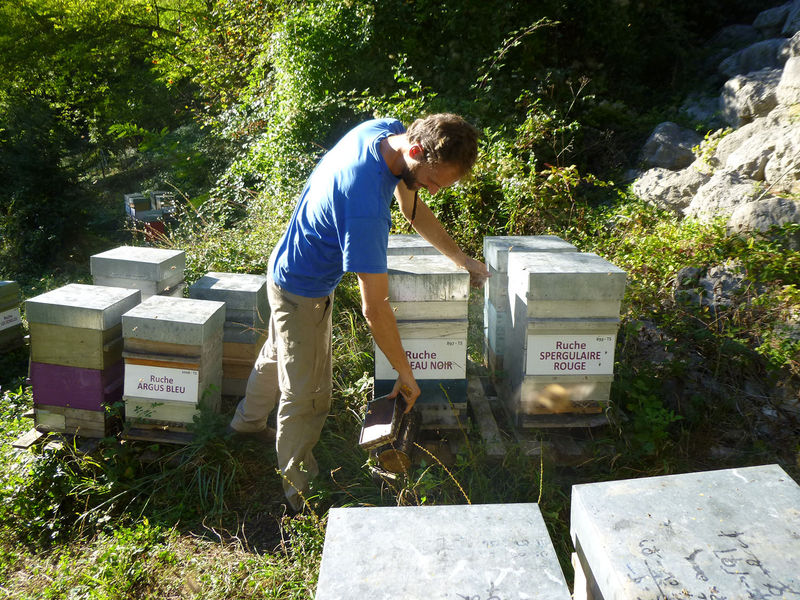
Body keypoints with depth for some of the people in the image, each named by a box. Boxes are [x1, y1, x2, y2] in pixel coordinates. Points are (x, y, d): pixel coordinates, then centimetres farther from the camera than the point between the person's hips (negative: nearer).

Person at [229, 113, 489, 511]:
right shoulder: (365, 206, -41)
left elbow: (413, 208, 2)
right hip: (304, 291, -10)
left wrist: (460, 258, 3)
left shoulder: (386, 130, -13)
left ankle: (249, 422, 56)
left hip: (290, 268, 10)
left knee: (277, 355, 30)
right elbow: (374, 307, -35)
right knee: (306, 397, 5)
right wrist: (405, 371, -22)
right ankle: (299, 490, 26)